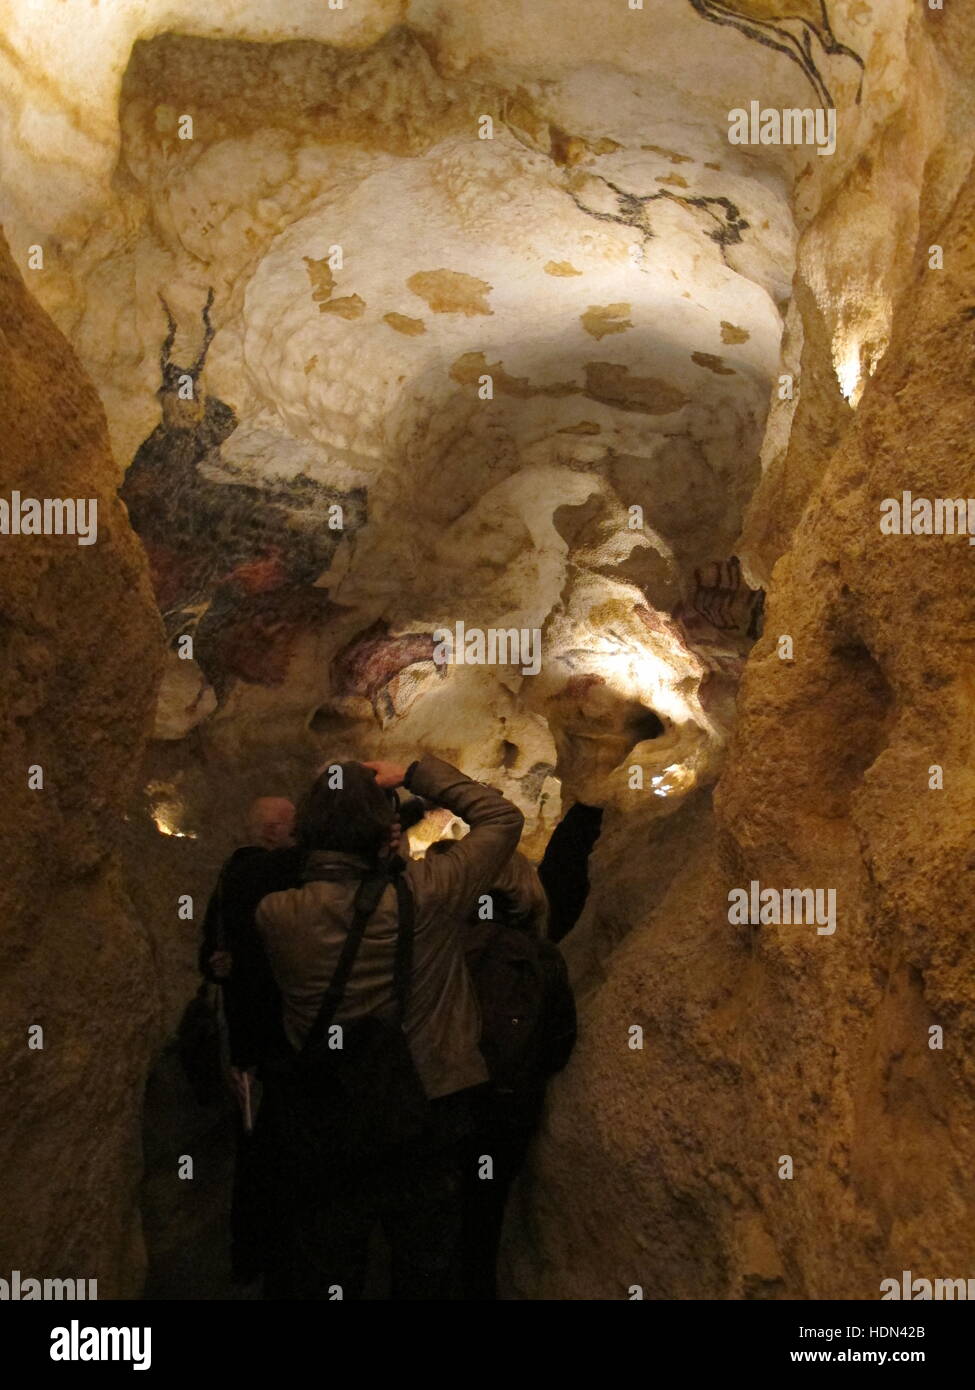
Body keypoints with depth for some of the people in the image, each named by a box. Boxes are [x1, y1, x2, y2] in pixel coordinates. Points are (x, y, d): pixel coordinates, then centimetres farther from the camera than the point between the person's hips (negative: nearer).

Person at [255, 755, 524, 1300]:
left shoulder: (274, 915, -15)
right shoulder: (424, 896, -19)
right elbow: (504, 819, -6)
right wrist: (418, 773, -2)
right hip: (429, 1127, -1)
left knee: (320, 1279, 20)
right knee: (427, 1278, 20)